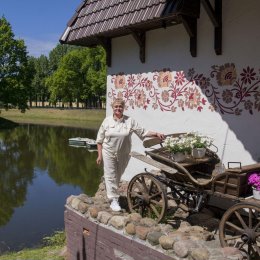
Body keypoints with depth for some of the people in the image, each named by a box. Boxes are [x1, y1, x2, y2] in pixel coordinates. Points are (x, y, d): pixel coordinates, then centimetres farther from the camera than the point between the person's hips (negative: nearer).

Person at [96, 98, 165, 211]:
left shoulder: (130, 121, -2)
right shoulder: (107, 121, -2)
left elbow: (142, 132, -4)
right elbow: (100, 139, 2)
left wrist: (156, 134, -18)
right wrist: (99, 155, -2)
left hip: (123, 155, 1)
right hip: (108, 153, -1)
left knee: (117, 176, 16)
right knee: (111, 176, -2)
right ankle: (113, 200, 4)